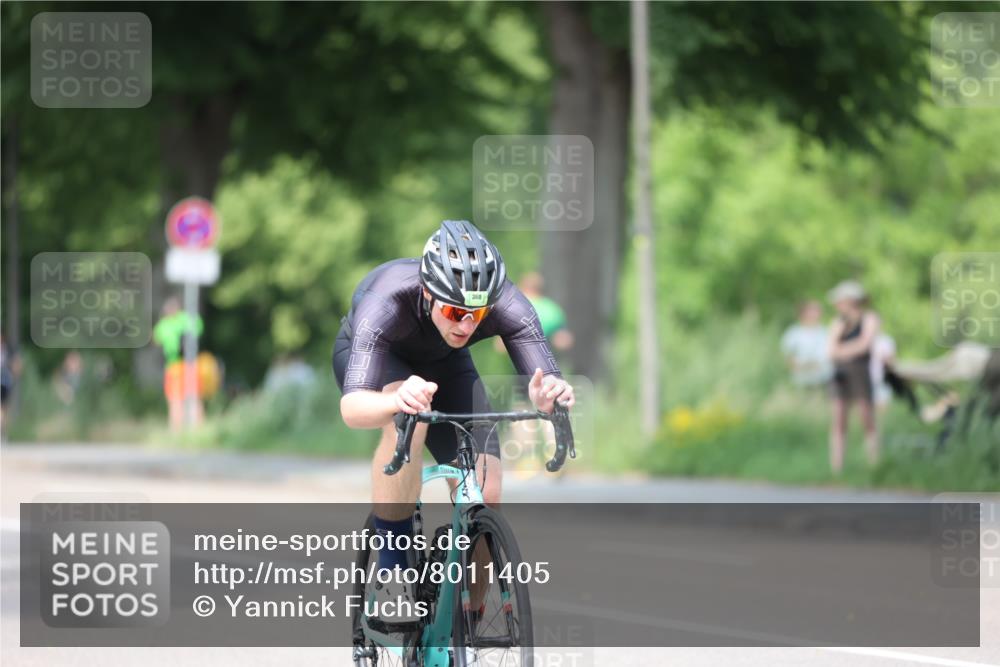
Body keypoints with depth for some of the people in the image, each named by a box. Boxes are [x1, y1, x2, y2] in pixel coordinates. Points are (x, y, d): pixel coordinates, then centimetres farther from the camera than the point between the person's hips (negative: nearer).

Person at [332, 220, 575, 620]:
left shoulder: (505, 304, -35)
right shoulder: (387, 301, -42)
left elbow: (546, 380, -41)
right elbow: (352, 409, -52)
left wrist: (550, 393, -65)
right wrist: (396, 402, -74)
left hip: (443, 362, 3)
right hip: (369, 353, -3)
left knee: (484, 497, -15)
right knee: (409, 420, -38)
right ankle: (392, 566, -21)